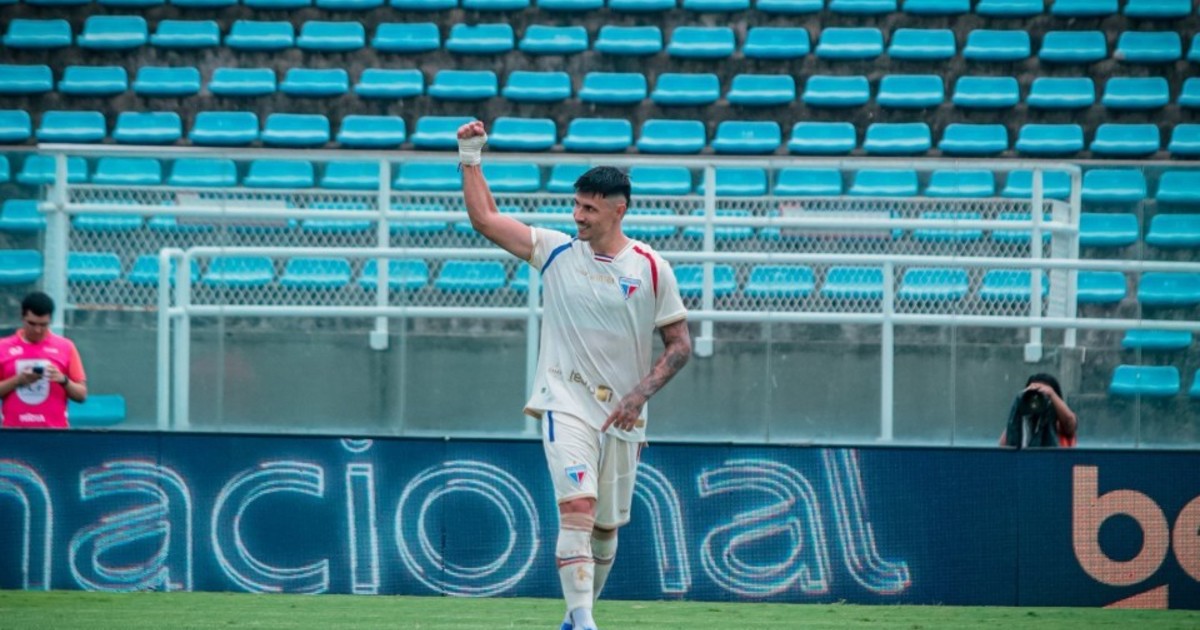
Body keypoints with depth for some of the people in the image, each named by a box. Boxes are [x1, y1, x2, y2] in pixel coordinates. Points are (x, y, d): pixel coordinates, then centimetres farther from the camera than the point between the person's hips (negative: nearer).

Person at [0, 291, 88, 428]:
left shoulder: (65, 347, 7)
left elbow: (81, 395, 7)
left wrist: (63, 380, -12)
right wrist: (18, 380, -11)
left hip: (54, 432, 0)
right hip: (14, 431, 0)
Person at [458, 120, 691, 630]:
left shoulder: (650, 269, -2)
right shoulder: (557, 252, 1)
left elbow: (679, 344, 2)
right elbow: (484, 219, 0)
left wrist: (639, 395, -9)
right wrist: (471, 158, -8)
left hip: (622, 413, 2)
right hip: (566, 400, -2)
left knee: (606, 525, 10)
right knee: (577, 506, -22)